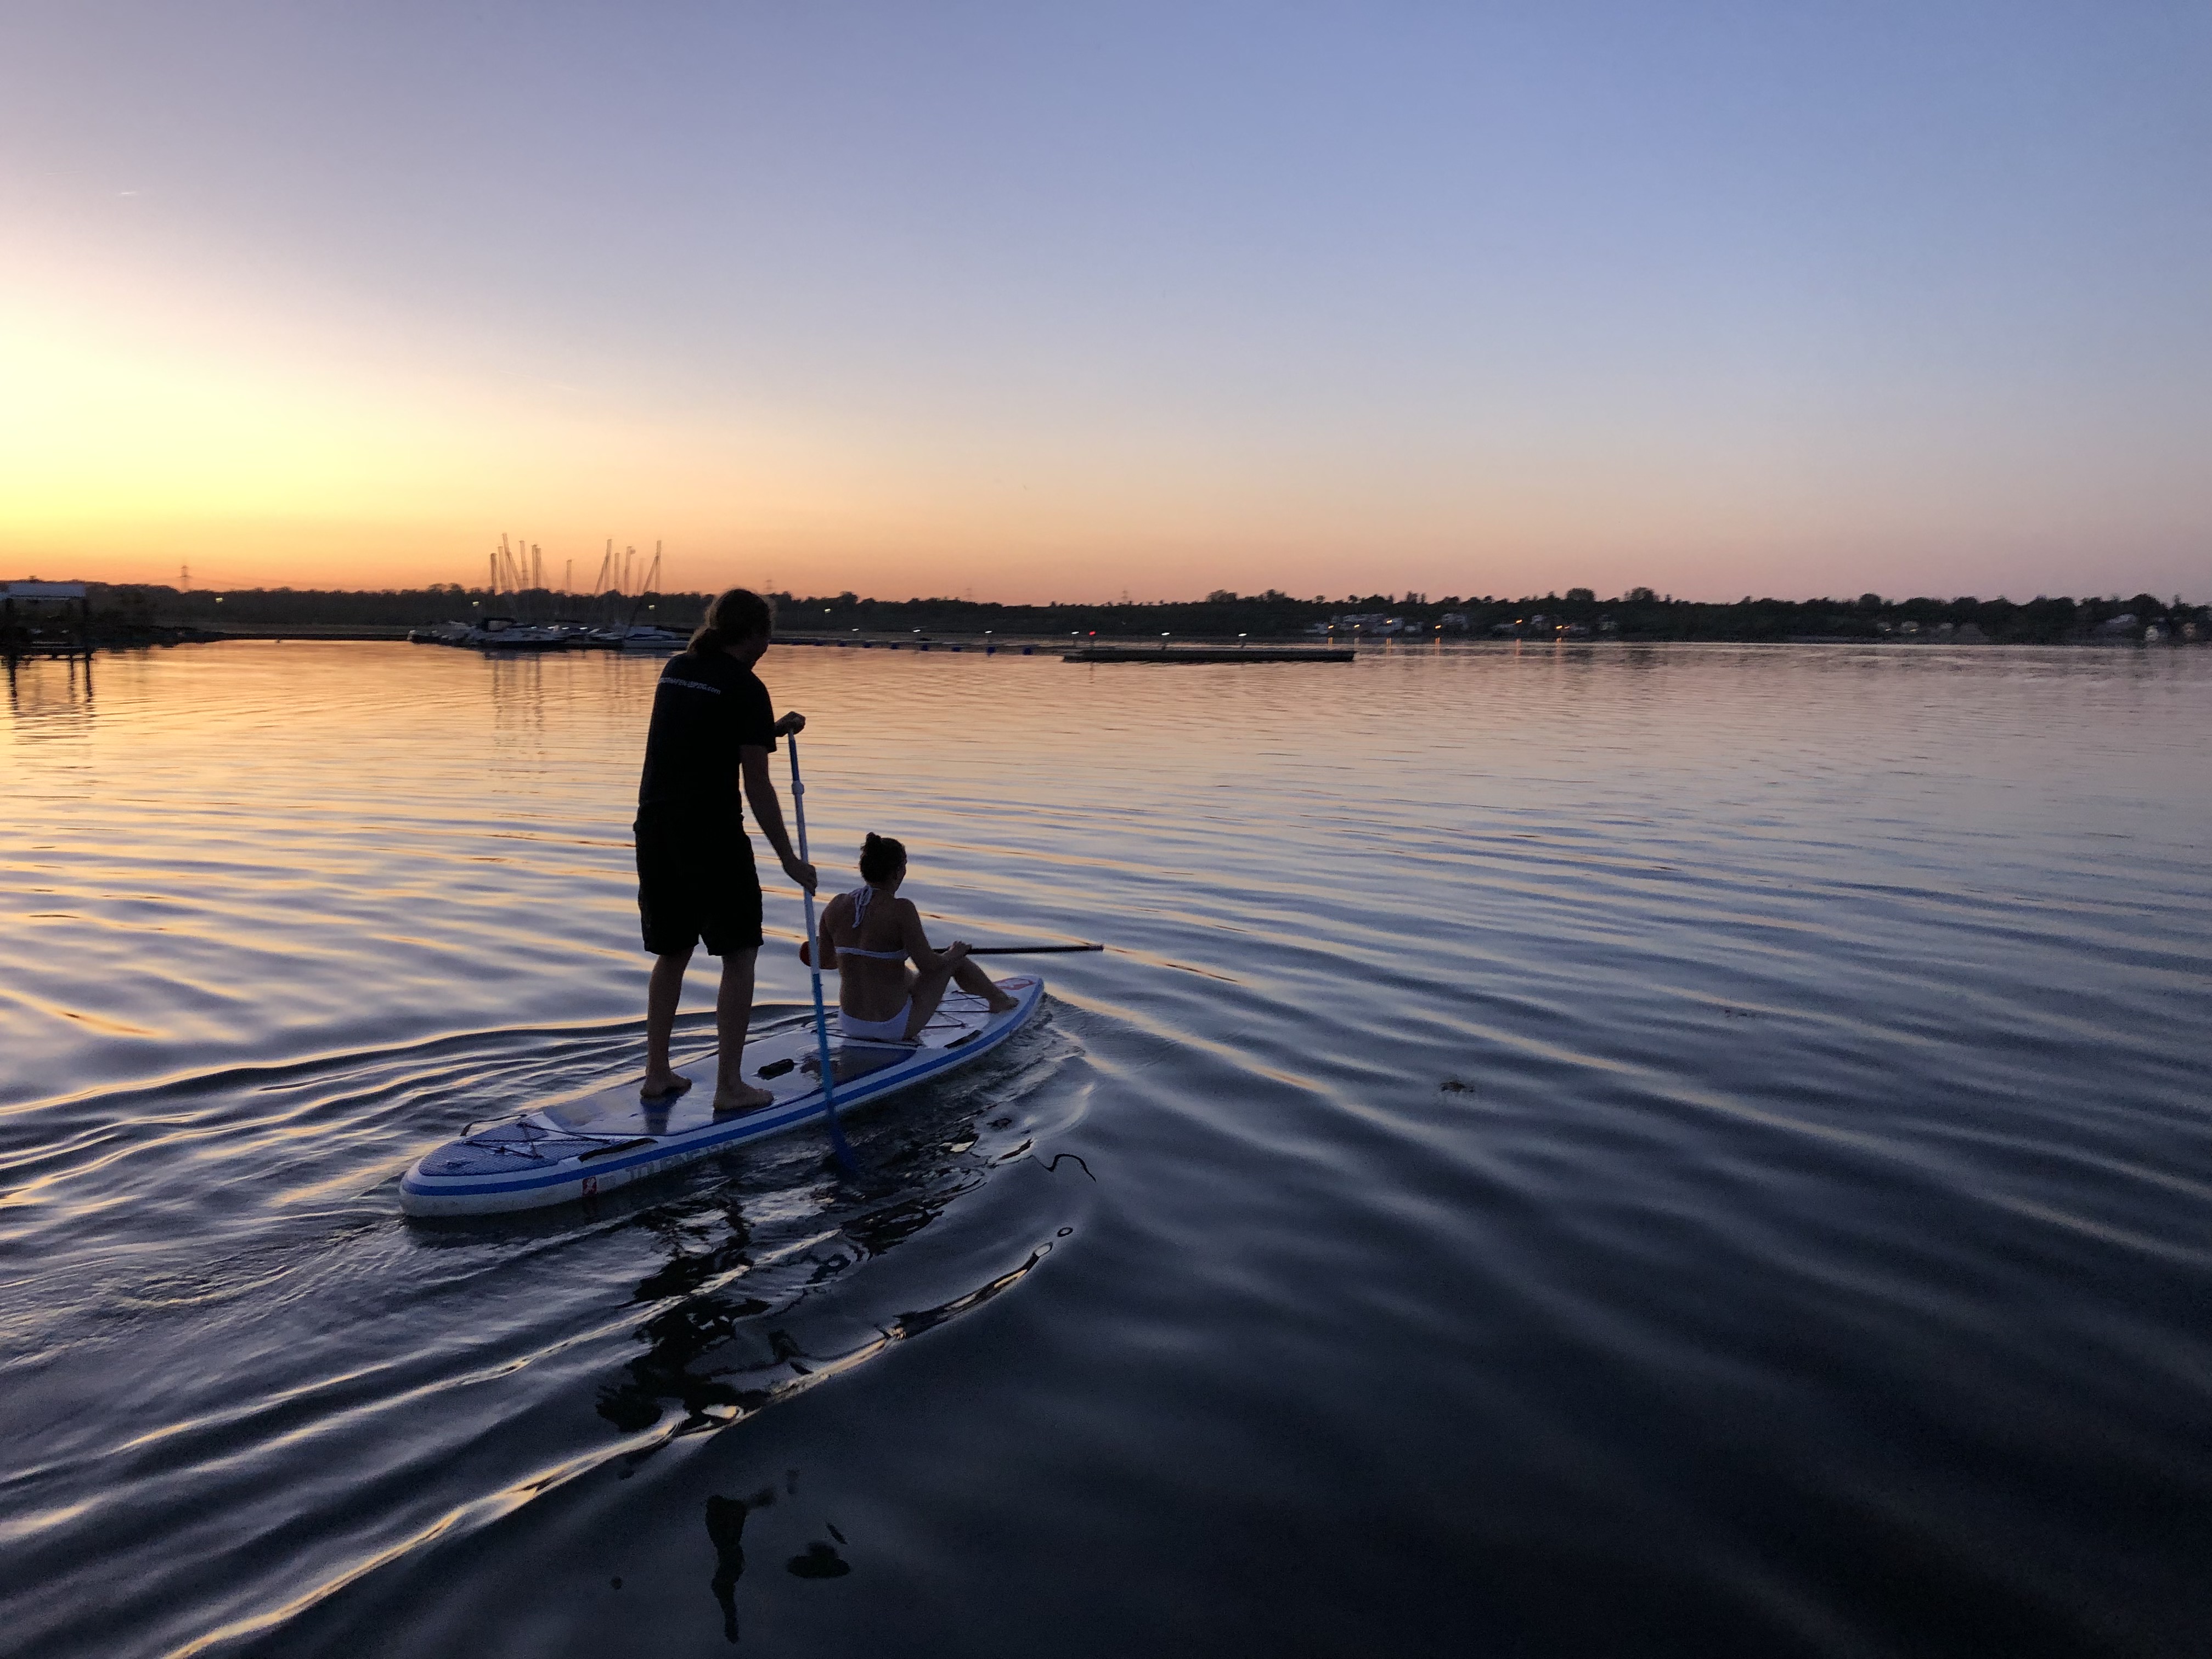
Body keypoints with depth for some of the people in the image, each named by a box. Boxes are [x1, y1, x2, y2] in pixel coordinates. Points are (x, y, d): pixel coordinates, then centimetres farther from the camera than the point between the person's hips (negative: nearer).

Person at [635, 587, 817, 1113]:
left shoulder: (675, 669, 12)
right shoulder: (746, 686, -9)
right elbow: (756, 784, -11)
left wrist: (772, 731, 22)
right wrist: (789, 858, -6)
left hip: (655, 828, 7)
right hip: (713, 833, -7)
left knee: (672, 953, 18)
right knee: (739, 954, 6)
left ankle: (657, 1076, 23)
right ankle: (730, 1086, 7)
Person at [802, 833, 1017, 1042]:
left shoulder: (836, 906, -4)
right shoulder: (901, 910, -20)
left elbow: (824, 961, 8)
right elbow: (928, 966, -19)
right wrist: (954, 954, 2)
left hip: (850, 1025, 6)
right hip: (896, 1027, -5)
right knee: (955, 960, 16)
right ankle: (998, 1000, 44)